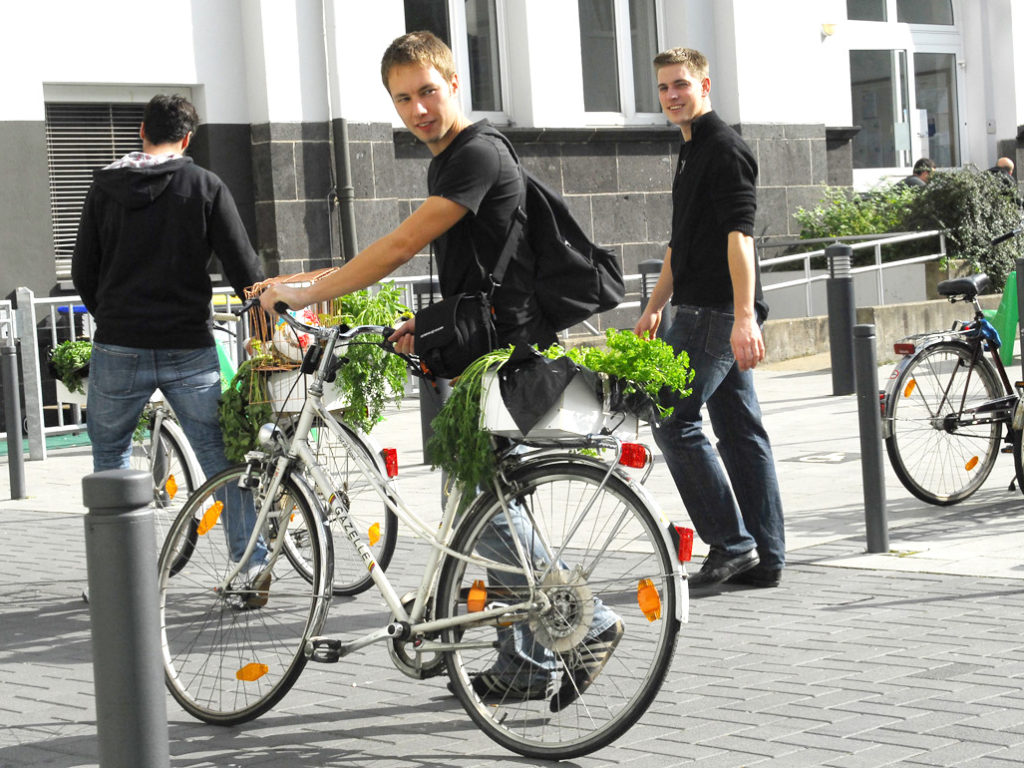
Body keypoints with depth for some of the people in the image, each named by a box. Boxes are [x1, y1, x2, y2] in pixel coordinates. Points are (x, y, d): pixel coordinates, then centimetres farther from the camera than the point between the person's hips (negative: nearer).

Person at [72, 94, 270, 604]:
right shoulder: (205, 186, -1)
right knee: (221, 458, 6)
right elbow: (244, 269, -3)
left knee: (109, 453, 17)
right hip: (189, 347, -1)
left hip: (119, 348, 1)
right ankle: (253, 568, 3)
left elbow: (83, 272, 7)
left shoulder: (104, 188, 3)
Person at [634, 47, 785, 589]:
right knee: (740, 430, 8)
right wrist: (653, 309, 28)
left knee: (673, 420, -10)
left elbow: (739, 235, -20)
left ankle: (730, 542, -6)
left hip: (717, 314, -10)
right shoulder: (691, 152, 21)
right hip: (702, 311, 10)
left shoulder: (724, 149, -10)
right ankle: (765, 558, 11)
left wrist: (744, 316, -28)